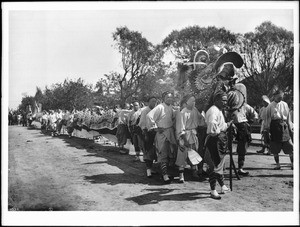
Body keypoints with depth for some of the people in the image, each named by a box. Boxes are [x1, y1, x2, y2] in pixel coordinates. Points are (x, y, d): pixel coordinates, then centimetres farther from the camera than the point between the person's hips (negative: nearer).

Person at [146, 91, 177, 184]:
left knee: (170, 153, 10)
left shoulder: (170, 108, 11)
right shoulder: (160, 107, -13)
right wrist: (155, 127, -17)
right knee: (163, 154, -8)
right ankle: (165, 175, -10)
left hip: (171, 132, 8)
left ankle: (165, 172, 25)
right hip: (162, 132, -8)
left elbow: (174, 116, 31)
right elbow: (149, 116, -22)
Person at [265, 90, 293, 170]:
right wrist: (268, 128, -1)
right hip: (274, 125, -1)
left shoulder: (285, 104, 10)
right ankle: (277, 164, 13)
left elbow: (288, 116, 15)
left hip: (283, 125, 1)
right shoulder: (270, 106, 3)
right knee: (275, 148, 2)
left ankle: (293, 163, 4)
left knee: (289, 146, -4)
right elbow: (268, 118, 4)